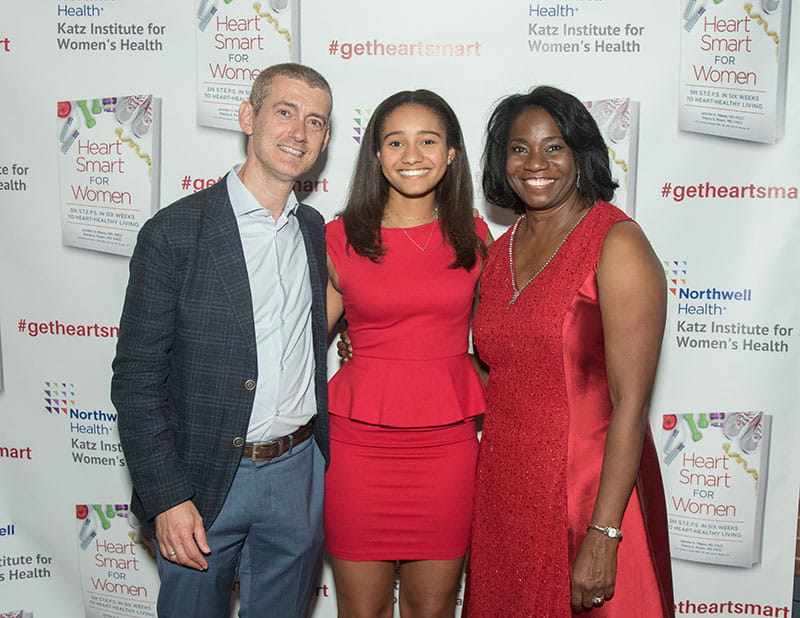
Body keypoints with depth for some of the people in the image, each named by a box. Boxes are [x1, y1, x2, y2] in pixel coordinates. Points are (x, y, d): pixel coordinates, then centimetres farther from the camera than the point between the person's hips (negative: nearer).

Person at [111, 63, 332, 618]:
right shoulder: (173, 232, -11)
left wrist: (322, 458, 9)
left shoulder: (317, 231, 5)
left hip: (299, 474, 4)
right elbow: (137, 377, -10)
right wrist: (166, 497, -13)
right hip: (204, 477, -4)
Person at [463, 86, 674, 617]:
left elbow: (630, 401, -18)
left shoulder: (617, 243, -13)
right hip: (503, 485, 6)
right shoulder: (501, 250, 7)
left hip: (587, 490, -6)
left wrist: (603, 535, -20)